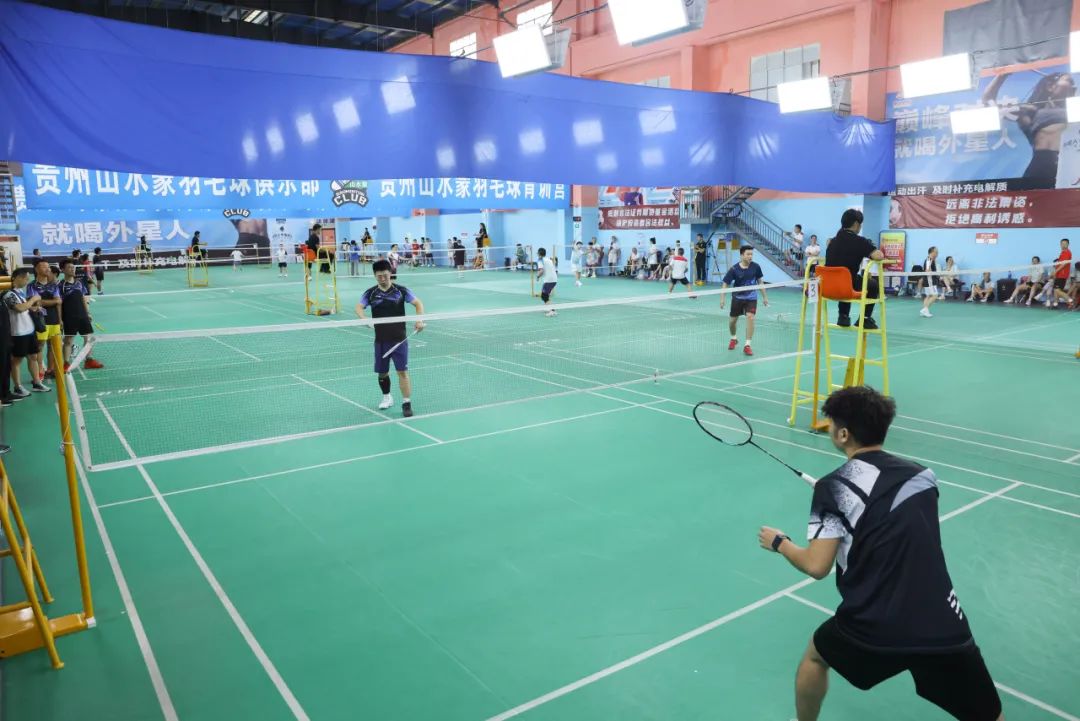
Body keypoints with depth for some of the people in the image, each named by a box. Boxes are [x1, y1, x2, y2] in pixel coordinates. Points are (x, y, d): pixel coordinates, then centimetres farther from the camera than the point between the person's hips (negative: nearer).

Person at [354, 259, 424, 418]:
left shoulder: (401, 290, -2)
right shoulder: (370, 293, 2)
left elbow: (418, 303, 1)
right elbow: (359, 307, -6)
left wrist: (419, 319, -16)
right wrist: (363, 318, -27)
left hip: (399, 339, -2)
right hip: (381, 340, 2)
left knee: (402, 371, -7)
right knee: (382, 372, 13)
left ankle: (406, 403, -1)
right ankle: (387, 397, 37)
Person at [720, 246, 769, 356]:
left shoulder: (756, 267, -9)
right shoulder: (734, 269, -15)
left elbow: (760, 281, 5)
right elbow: (725, 284, -9)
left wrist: (765, 297, 8)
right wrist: (722, 298, -18)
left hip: (751, 298, 0)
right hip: (737, 297, 0)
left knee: (750, 317, -20)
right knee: (732, 320, 9)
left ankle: (747, 345, -11)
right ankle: (734, 339, 41)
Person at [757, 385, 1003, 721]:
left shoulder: (834, 487, -6)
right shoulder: (923, 475, 7)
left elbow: (817, 566, -8)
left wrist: (778, 542, 12)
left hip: (874, 628, -2)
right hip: (944, 628, 3)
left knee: (815, 657, 28)